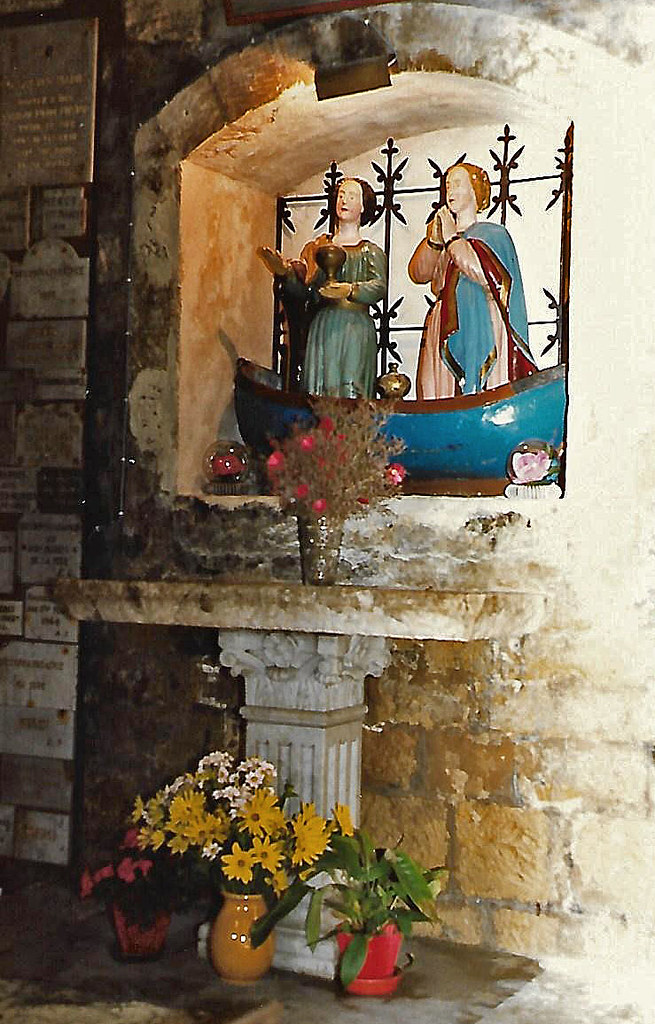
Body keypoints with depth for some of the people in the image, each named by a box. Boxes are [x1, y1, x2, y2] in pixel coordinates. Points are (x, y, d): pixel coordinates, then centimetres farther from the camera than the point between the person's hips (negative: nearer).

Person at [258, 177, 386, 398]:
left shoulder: (370, 251, 14)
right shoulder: (317, 247, 19)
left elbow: (379, 287, -5)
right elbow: (301, 291, 10)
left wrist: (350, 290, -23)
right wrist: (284, 273, -10)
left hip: (356, 328, -2)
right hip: (322, 327, 2)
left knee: (351, 395, -14)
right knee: (319, 392, -7)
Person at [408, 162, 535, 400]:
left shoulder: (493, 234, 5)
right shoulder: (440, 235, 20)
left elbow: (485, 274, -13)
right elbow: (418, 273, 7)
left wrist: (452, 239, -4)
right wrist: (434, 238, -6)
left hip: (481, 330, -5)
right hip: (445, 332, 5)